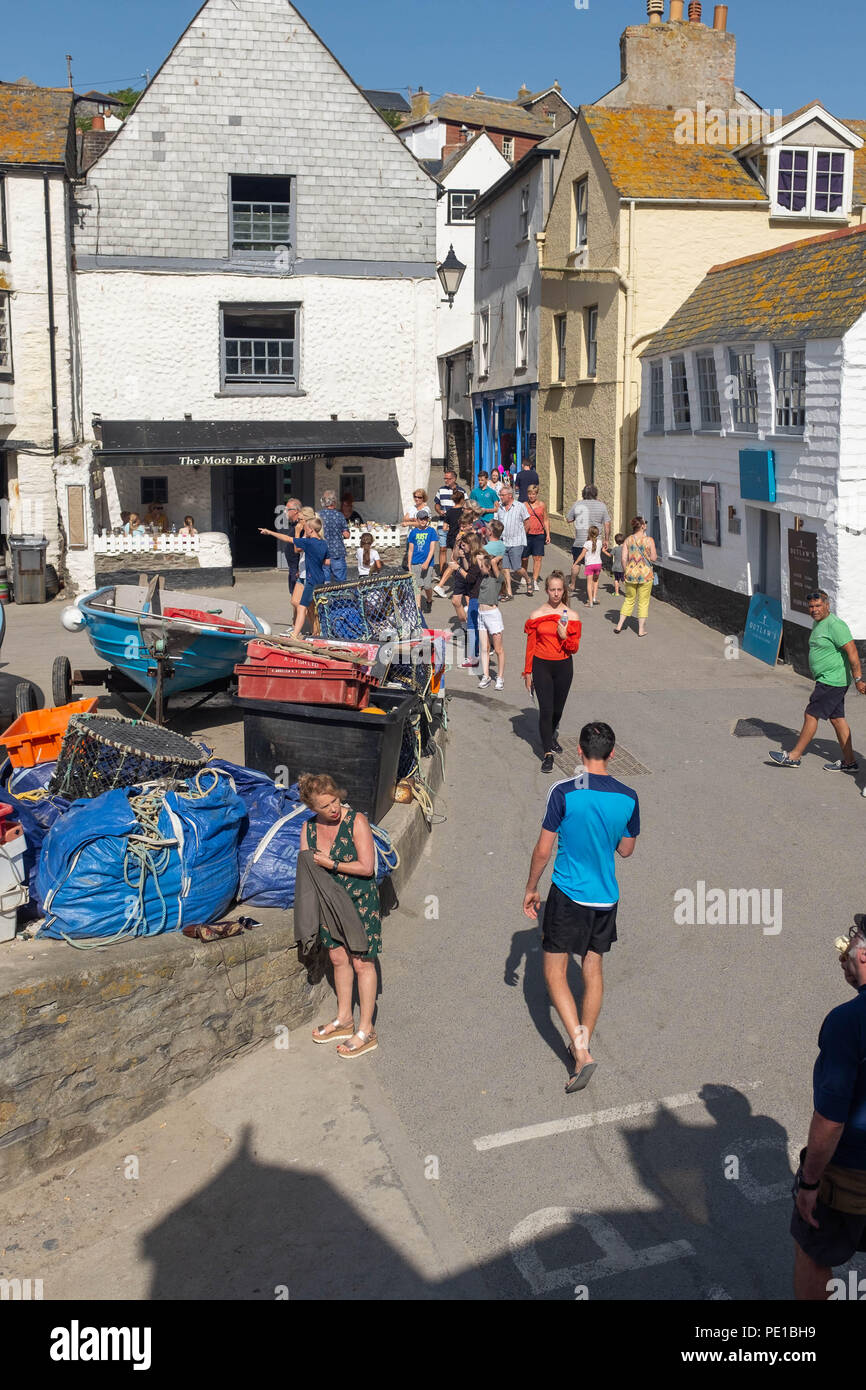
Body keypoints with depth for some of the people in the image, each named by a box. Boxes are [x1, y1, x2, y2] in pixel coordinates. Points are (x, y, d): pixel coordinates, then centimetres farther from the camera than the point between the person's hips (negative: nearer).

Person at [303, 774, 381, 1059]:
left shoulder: (357, 821, -17)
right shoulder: (310, 827, 0)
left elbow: (367, 867, -20)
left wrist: (331, 864, -16)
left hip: (360, 901, -6)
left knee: (362, 962, 0)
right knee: (338, 958, 15)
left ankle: (366, 1031, 8)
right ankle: (344, 1019, 32)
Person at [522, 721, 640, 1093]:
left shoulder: (565, 793, -15)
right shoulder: (628, 798, -4)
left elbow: (543, 850, -9)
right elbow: (626, 850, 9)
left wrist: (530, 888, 4)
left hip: (568, 895, -4)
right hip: (606, 896, 4)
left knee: (554, 970, 4)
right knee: (593, 969, 17)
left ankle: (580, 1049, -8)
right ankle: (584, 1044, 27)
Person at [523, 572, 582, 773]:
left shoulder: (572, 616, -1)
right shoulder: (536, 615, -2)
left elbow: (575, 648, 1)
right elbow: (530, 646, 3)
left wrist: (564, 636, -19)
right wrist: (528, 673, 4)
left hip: (563, 666, 2)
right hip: (541, 666, -2)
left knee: (557, 709, 15)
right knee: (546, 709, -9)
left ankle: (552, 737, 44)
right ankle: (547, 753, -3)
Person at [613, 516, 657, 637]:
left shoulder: (628, 540, 0)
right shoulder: (649, 540, -9)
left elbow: (624, 559, -2)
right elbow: (654, 558, -9)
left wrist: (625, 572, 9)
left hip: (631, 573, 3)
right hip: (645, 574, -3)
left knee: (629, 600, 19)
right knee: (643, 602, 8)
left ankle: (619, 626, 15)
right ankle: (641, 630, 12)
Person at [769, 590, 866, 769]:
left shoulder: (835, 625, -18)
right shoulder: (817, 623, 14)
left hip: (832, 682, -10)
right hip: (827, 681, 10)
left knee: (811, 715, -4)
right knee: (837, 719, 10)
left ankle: (795, 756, 4)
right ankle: (849, 762, 15)